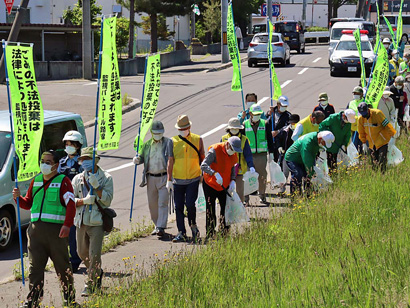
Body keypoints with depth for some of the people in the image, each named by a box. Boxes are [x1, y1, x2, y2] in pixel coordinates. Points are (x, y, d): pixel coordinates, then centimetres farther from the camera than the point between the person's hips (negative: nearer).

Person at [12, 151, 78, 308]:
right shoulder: (36, 180, 16)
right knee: (35, 265, 1)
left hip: (56, 229, -4)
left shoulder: (63, 181, -1)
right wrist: (18, 198, 1)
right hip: (36, 228, 5)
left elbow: (71, 205, -9)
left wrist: (67, 225, -21)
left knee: (62, 265, 4)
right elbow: (28, 203, 23)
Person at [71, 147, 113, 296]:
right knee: (82, 252, 13)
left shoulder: (106, 178, 0)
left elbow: (107, 201, -7)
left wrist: (97, 186, -17)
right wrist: (83, 201, -14)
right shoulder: (78, 179, 9)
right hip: (81, 221, 4)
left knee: (94, 254, -9)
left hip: (97, 221, -4)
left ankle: (91, 285, 4)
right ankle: (97, 273, 38)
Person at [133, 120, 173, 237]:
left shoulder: (168, 143, 0)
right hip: (151, 177, 4)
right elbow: (142, 157, 17)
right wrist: (137, 160, -7)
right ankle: (157, 225, 25)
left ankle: (161, 227, -12)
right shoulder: (147, 145, 10)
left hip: (164, 177, -4)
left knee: (162, 202, -10)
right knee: (152, 203, 10)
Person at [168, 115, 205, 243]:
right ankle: (181, 233, 11)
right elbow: (170, 161, 2)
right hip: (178, 180, 2)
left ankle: (193, 225, 14)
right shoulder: (173, 141, 2)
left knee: (190, 204, -13)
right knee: (178, 207, 2)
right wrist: (169, 180, -2)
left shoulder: (197, 140, 3)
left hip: (193, 179, -1)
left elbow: (202, 159, 12)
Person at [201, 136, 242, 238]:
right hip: (210, 185, -5)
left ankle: (225, 232, 14)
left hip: (225, 185, 5)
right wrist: (215, 174, -42)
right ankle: (210, 234, 9)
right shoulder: (214, 150, -21)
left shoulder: (234, 154, 0)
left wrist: (232, 180, -4)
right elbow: (203, 166, -28)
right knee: (210, 211, 0)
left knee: (226, 209, 3)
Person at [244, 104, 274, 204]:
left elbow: (270, 139, 11)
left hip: (262, 155, 1)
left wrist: (271, 153, 7)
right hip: (249, 155, -1)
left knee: (262, 175, 2)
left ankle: (262, 195, 13)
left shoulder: (265, 124, 6)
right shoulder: (245, 125, 3)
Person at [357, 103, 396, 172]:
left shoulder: (377, 114, -17)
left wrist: (391, 137, -13)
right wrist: (364, 142, 18)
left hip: (382, 142, -5)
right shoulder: (360, 119, -1)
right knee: (374, 163, 6)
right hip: (372, 145, 5)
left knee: (382, 162, -13)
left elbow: (387, 125, -13)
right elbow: (361, 132, 13)